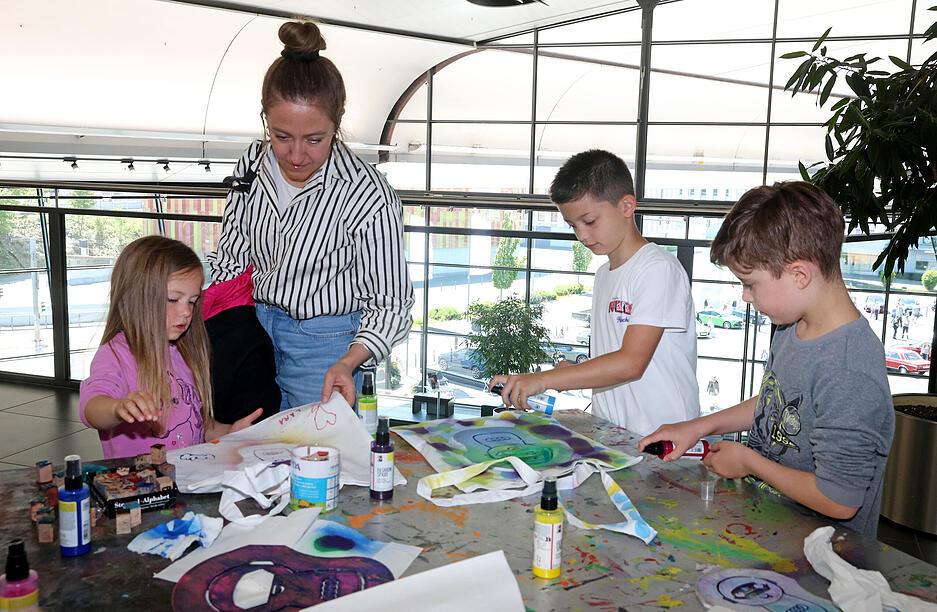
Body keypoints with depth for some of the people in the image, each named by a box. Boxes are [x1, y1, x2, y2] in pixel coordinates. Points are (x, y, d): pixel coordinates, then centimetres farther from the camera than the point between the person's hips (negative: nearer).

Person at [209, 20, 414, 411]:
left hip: (324, 346, -4)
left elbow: (390, 304, -15)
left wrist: (348, 363, -30)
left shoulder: (369, 197, -22)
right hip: (253, 326, 5)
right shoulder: (253, 162, -5)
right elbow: (231, 258, 8)